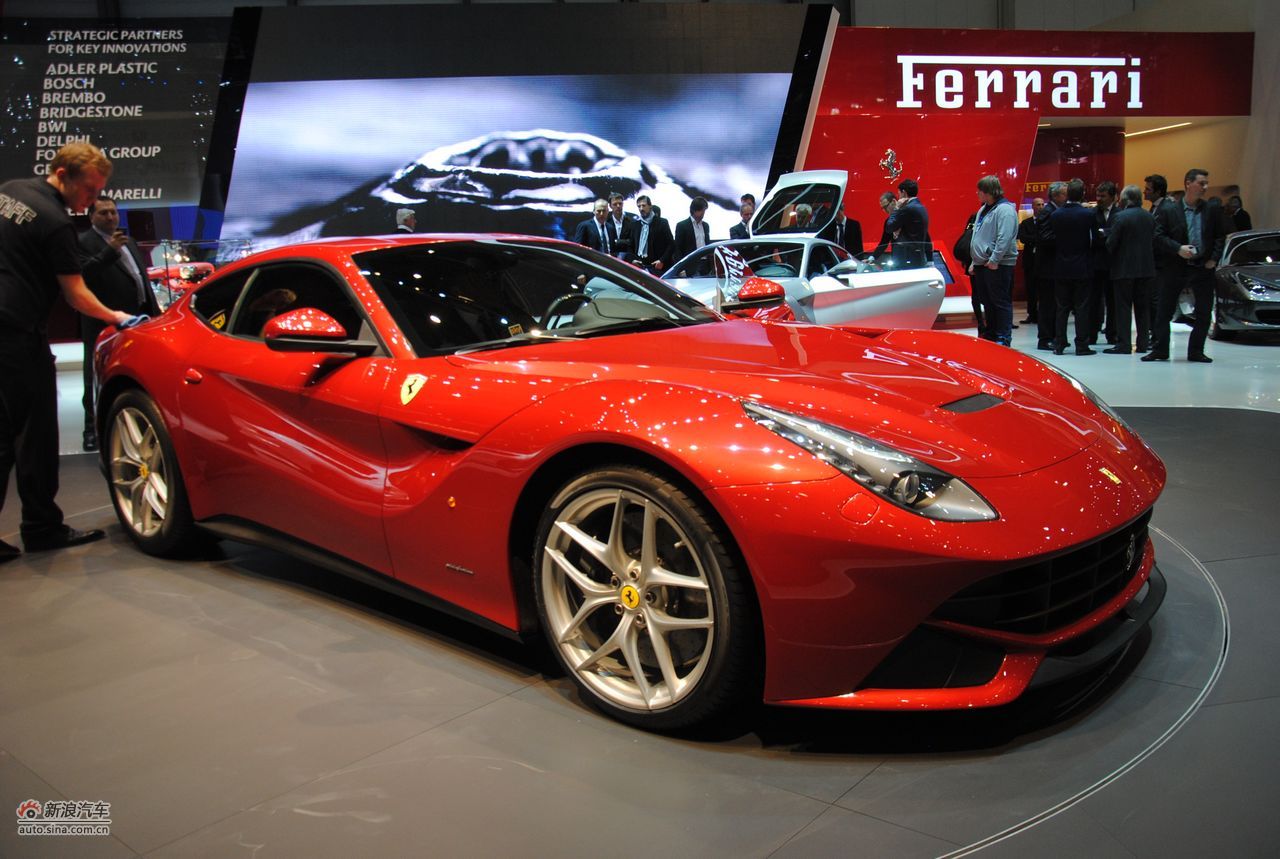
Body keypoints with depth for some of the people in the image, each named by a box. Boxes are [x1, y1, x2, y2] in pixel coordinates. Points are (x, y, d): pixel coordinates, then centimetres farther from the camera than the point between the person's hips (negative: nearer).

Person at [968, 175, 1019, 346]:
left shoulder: (1004, 209, -12)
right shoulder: (984, 210, 19)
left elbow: (1005, 238, -22)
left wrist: (994, 260, -23)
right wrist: (974, 262, 21)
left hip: (998, 265, -10)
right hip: (982, 264, 10)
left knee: (1001, 302, -6)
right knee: (987, 302, 14)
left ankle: (1004, 339, -3)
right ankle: (991, 336, 23)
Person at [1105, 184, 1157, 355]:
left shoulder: (1120, 217, -12)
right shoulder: (1149, 217, 6)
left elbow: (1111, 243, -12)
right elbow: (1154, 242, 9)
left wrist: (1112, 254, 8)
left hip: (1124, 268, -5)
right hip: (1146, 268, 5)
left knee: (1123, 307, -1)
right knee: (1143, 306, 11)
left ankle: (1123, 344, -2)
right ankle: (1143, 342, 14)